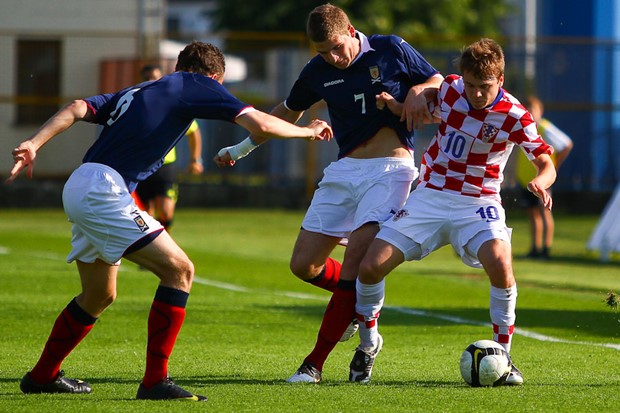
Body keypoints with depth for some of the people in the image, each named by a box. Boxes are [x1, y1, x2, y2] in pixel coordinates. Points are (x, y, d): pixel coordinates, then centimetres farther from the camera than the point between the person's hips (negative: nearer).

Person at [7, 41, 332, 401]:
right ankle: (155, 381, -12)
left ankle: (42, 376, 35)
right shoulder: (196, 86, 3)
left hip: (78, 189, 9)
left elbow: (77, 109, 9)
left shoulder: (136, 92, 24)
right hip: (103, 190, -9)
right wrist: (307, 131, 13)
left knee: (100, 295, 24)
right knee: (179, 270, -8)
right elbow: (259, 124, -4)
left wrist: (34, 144, -2)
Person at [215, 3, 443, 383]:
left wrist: (417, 91, -16)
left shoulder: (392, 50, -4)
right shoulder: (318, 71, 6)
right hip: (345, 169, 5)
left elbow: (439, 83, 6)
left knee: (355, 262, -18)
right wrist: (243, 147, 26)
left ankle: (316, 363, -13)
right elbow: (288, 113, 24)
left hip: (390, 169, -5)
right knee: (304, 265, -1)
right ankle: (356, 302, 29)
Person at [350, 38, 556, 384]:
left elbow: (546, 164, -13)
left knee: (500, 262, -33)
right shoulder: (449, 89, -4)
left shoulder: (514, 116, -13)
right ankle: (368, 343, 17)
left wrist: (540, 181, -37)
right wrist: (394, 104, -9)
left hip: (478, 205, -3)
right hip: (429, 197, 3)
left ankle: (502, 355, -16)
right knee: (370, 266, -10)